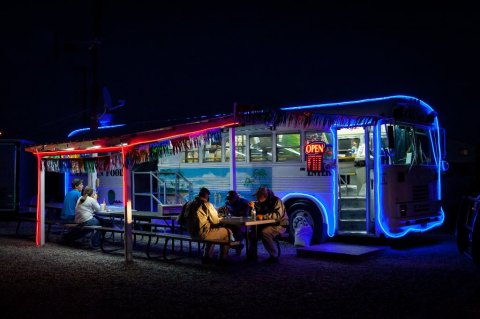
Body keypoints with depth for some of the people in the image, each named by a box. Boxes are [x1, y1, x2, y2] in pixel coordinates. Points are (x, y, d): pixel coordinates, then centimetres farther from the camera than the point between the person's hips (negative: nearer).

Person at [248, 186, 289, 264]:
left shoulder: (276, 201, -17)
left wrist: (264, 216, -31)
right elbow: (257, 214, 14)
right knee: (253, 232, -5)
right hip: (269, 224, 8)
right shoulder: (262, 202, 8)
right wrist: (253, 207, -5)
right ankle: (252, 255, 7)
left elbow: (278, 215, -32)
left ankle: (274, 257, -23)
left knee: (264, 232, -33)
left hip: (280, 225, -8)